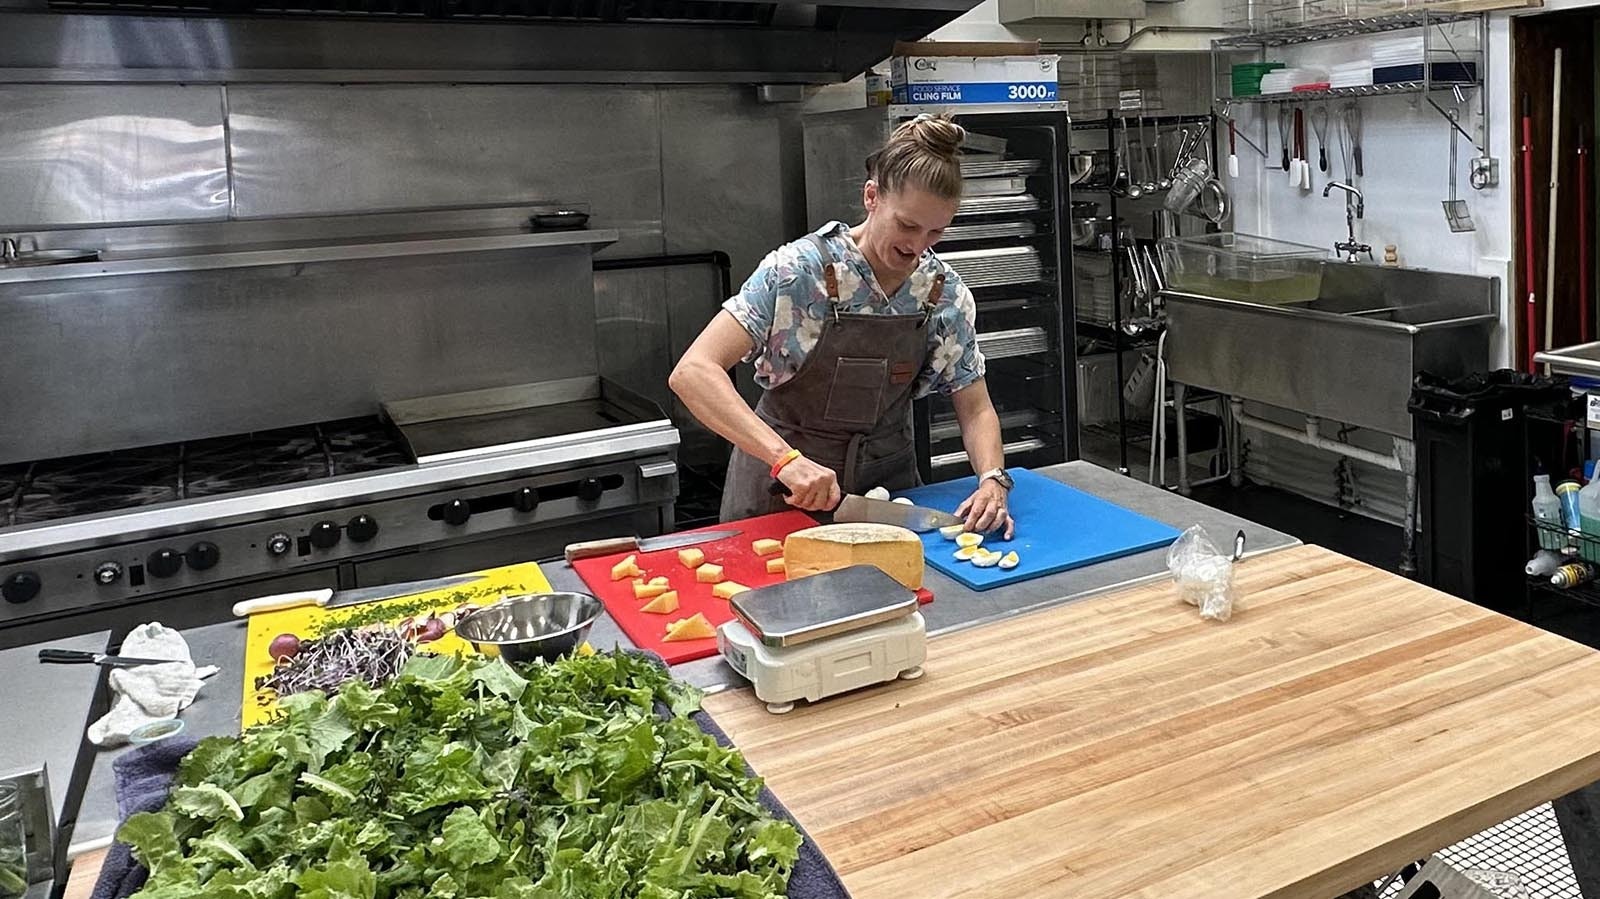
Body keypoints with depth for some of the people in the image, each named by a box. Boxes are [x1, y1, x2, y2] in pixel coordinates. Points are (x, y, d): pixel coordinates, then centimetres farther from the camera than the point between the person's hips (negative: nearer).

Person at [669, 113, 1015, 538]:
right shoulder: (798, 271, -20)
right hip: (783, 491, -3)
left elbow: (976, 410, 1)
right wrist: (786, 457, -38)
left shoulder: (947, 295, -6)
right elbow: (692, 372, -28)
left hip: (887, 479, 4)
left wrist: (993, 480, -19)